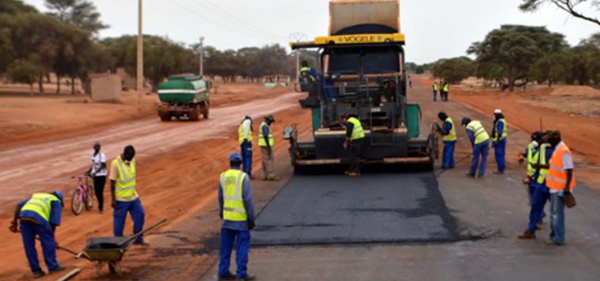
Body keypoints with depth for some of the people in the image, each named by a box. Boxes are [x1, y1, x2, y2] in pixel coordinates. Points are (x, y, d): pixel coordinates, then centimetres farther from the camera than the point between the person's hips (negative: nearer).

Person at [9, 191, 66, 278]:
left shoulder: (36, 196, 40)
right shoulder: (56, 201, 25)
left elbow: (19, 205, 24)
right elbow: (54, 221, 13)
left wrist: (14, 221, 21)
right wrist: (52, 237, 22)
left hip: (23, 215, 5)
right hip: (39, 217, -5)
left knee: (29, 245, 12)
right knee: (48, 242, 11)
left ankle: (36, 270, 19)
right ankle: (53, 266, 17)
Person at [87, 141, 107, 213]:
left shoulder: (102, 155, -17)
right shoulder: (93, 154, 5)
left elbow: (103, 166, -24)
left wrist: (95, 172, -31)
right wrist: (89, 171, 17)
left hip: (101, 175, -6)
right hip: (95, 175, 6)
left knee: (100, 192, -5)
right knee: (96, 192, 11)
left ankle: (101, 207, 10)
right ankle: (100, 204, 36)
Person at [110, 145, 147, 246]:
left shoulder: (132, 161, 2)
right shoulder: (116, 164, -18)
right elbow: (112, 182, -15)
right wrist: (113, 199, -15)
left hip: (134, 197, 7)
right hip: (121, 199, -7)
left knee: (139, 216, 9)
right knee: (119, 222, 5)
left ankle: (138, 239, 24)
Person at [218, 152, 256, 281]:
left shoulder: (223, 176, 2)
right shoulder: (243, 177, -13)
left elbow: (221, 198, 10)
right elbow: (248, 200, -15)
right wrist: (251, 218, -8)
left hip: (227, 217, 5)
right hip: (241, 218, -5)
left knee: (226, 246, 12)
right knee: (242, 246, 1)